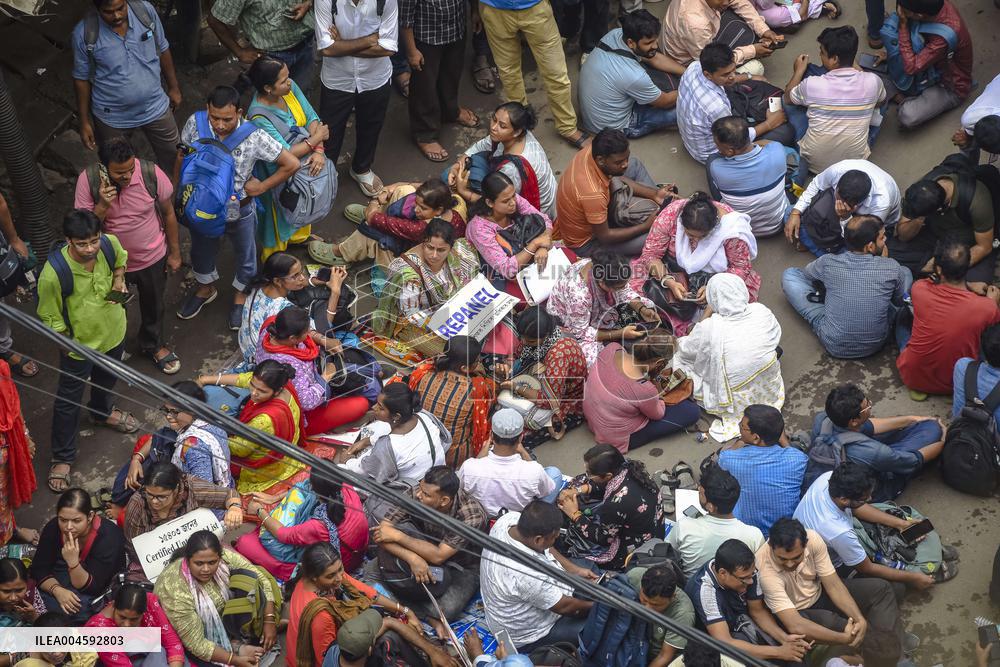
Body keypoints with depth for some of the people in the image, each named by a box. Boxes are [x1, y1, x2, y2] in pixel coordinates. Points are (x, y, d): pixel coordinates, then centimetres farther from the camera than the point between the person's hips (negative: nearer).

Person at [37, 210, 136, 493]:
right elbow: (49, 317, -20)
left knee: (107, 379, 34)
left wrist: (118, 279, -15)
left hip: (113, 331, 5)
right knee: (69, 400, 13)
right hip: (79, 343, -5)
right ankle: (62, 457, 32)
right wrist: (68, 345, -14)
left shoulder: (110, 244, -25)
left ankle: (103, 412, 66)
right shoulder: (54, 273, -38)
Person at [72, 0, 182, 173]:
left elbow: (162, 50, 1)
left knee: (172, 159, 19)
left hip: (156, 108, 2)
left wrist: (174, 87, 9)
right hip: (113, 118, -2)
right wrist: (84, 122, -4)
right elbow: (82, 79, -9)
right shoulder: (84, 34, -22)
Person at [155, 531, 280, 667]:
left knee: (248, 579, -17)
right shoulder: (176, 591, -36)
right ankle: (237, 648, -1)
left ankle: (237, 642, -11)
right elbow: (197, 644, -30)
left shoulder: (224, 557, -24)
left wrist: (269, 622, -22)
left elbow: (261, 578, -14)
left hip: (221, 612, 6)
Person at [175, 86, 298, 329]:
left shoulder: (254, 136, -31)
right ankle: (205, 288, 59)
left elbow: (291, 164, -22)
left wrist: (261, 186, -16)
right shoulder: (195, 123, -23)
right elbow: (182, 158, -4)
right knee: (201, 250, 29)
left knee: (245, 255, 24)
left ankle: (241, 295, 54)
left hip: (239, 210, -2)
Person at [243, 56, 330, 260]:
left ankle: (300, 236, 63)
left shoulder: (290, 87, -18)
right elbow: (285, 155, -32)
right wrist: (316, 139, -22)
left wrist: (319, 151, -24)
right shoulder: (259, 117, -37)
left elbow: (312, 118, -9)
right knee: (281, 216, 20)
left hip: (307, 164, 6)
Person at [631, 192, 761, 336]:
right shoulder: (668, 216, -27)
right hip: (676, 270, 1)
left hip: (716, 274, 0)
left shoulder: (732, 227, -29)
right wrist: (668, 281, -34)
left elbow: (740, 267, -19)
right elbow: (650, 254, -19)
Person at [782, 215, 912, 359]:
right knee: (905, 272, 16)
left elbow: (806, 271, 10)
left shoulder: (828, 263, -16)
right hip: (875, 345, 1)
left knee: (789, 275, 8)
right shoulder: (892, 268, -17)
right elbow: (899, 300, 5)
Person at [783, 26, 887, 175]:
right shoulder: (872, 82, -16)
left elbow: (788, 98, 4)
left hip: (815, 163, -1)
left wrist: (799, 71, 20)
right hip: (856, 161, 1)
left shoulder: (812, 85, -21)